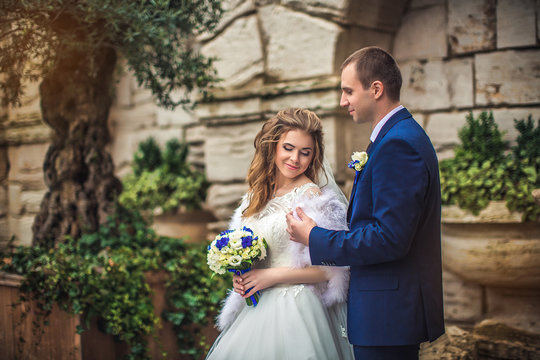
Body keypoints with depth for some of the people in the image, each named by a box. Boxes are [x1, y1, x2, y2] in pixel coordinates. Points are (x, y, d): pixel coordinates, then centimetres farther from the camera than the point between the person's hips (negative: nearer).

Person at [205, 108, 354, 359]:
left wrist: (273, 275, -15)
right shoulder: (258, 194, 9)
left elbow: (331, 268, -15)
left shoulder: (314, 197, -11)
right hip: (254, 307, 6)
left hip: (295, 310, -6)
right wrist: (241, 275, 1)